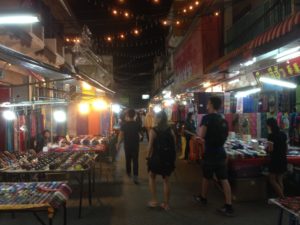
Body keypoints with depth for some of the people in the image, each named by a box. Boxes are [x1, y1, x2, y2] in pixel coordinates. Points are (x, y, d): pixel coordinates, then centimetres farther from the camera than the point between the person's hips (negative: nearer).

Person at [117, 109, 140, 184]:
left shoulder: (124, 124, -10)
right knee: (135, 160, 1)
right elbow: (140, 133, 8)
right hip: (135, 145, 0)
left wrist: (118, 144, -6)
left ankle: (129, 173, 33)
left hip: (127, 145, 0)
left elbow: (121, 135, -12)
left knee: (128, 159, 18)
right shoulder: (137, 124, -6)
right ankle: (135, 176, -9)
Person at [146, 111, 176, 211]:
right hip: (168, 158, 3)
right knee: (166, 180, 15)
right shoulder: (171, 131, -2)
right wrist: (172, 159, 11)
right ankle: (166, 204, 20)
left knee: (152, 177, 20)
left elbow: (150, 146, -11)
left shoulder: (153, 131, -11)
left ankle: (154, 200, 17)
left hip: (157, 157, -3)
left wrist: (148, 157, 4)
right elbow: (174, 145, 0)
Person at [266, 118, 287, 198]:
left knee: (272, 180, 4)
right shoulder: (283, 134, 7)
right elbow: (286, 148, 12)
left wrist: (266, 148, 3)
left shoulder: (271, 135, -14)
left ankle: (282, 198, -2)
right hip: (283, 159, 7)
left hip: (275, 160, -7)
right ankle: (282, 197, 16)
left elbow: (270, 149, -16)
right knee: (279, 180, 14)